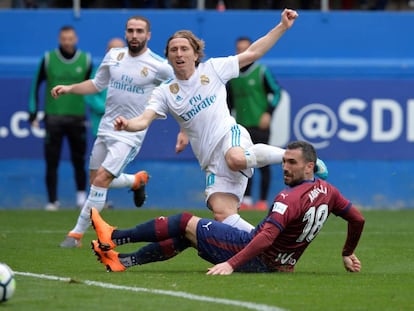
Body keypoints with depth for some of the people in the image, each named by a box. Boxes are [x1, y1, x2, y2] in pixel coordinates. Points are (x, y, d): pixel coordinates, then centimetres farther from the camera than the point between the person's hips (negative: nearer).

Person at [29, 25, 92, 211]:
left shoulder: (85, 60, 3)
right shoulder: (48, 59, 1)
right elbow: (36, 85, 6)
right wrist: (33, 113, 1)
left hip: (77, 117, 1)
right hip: (54, 117, 0)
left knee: (79, 159, 2)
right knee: (52, 161, -3)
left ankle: (82, 194, 22)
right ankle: (52, 201, 2)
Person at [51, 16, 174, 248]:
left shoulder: (159, 66, -11)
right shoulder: (114, 56, 4)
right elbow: (97, 84, 17)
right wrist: (69, 88, 3)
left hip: (130, 134, -6)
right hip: (106, 128, 6)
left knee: (101, 180, -17)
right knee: (97, 180, 14)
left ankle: (77, 234, -9)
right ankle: (137, 180, 43)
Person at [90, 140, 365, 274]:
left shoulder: (290, 198, -26)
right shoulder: (327, 191, 0)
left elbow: (266, 237, -36)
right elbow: (358, 219, 11)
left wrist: (231, 264, -40)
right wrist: (348, 254, 26)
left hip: (256, 258, -9)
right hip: (277, 266, 9)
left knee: (186, 223, -1)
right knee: (186, 236, 17)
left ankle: (113, 238, 8)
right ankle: (122, 260, 15)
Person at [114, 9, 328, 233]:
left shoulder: (212, 69, 5)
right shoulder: (164, 92, 8)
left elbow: (252, 53, 10)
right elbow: (144, 120, -4)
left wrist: (282, 27, 5)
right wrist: (126, 125, -28)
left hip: (230, 134, -3)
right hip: (213, 163, 3)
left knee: (236, 159, -40)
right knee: (222, 214, -14)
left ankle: (288, 156, -16)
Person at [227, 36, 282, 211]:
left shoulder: (261, 71, -2)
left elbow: (276, 92, -1)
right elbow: (229, 100, 22)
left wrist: (268, 113, -11)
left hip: (259, 125, -4)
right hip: (241, 125, 5)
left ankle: (263, 201, -1)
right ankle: (246, 200, 7)